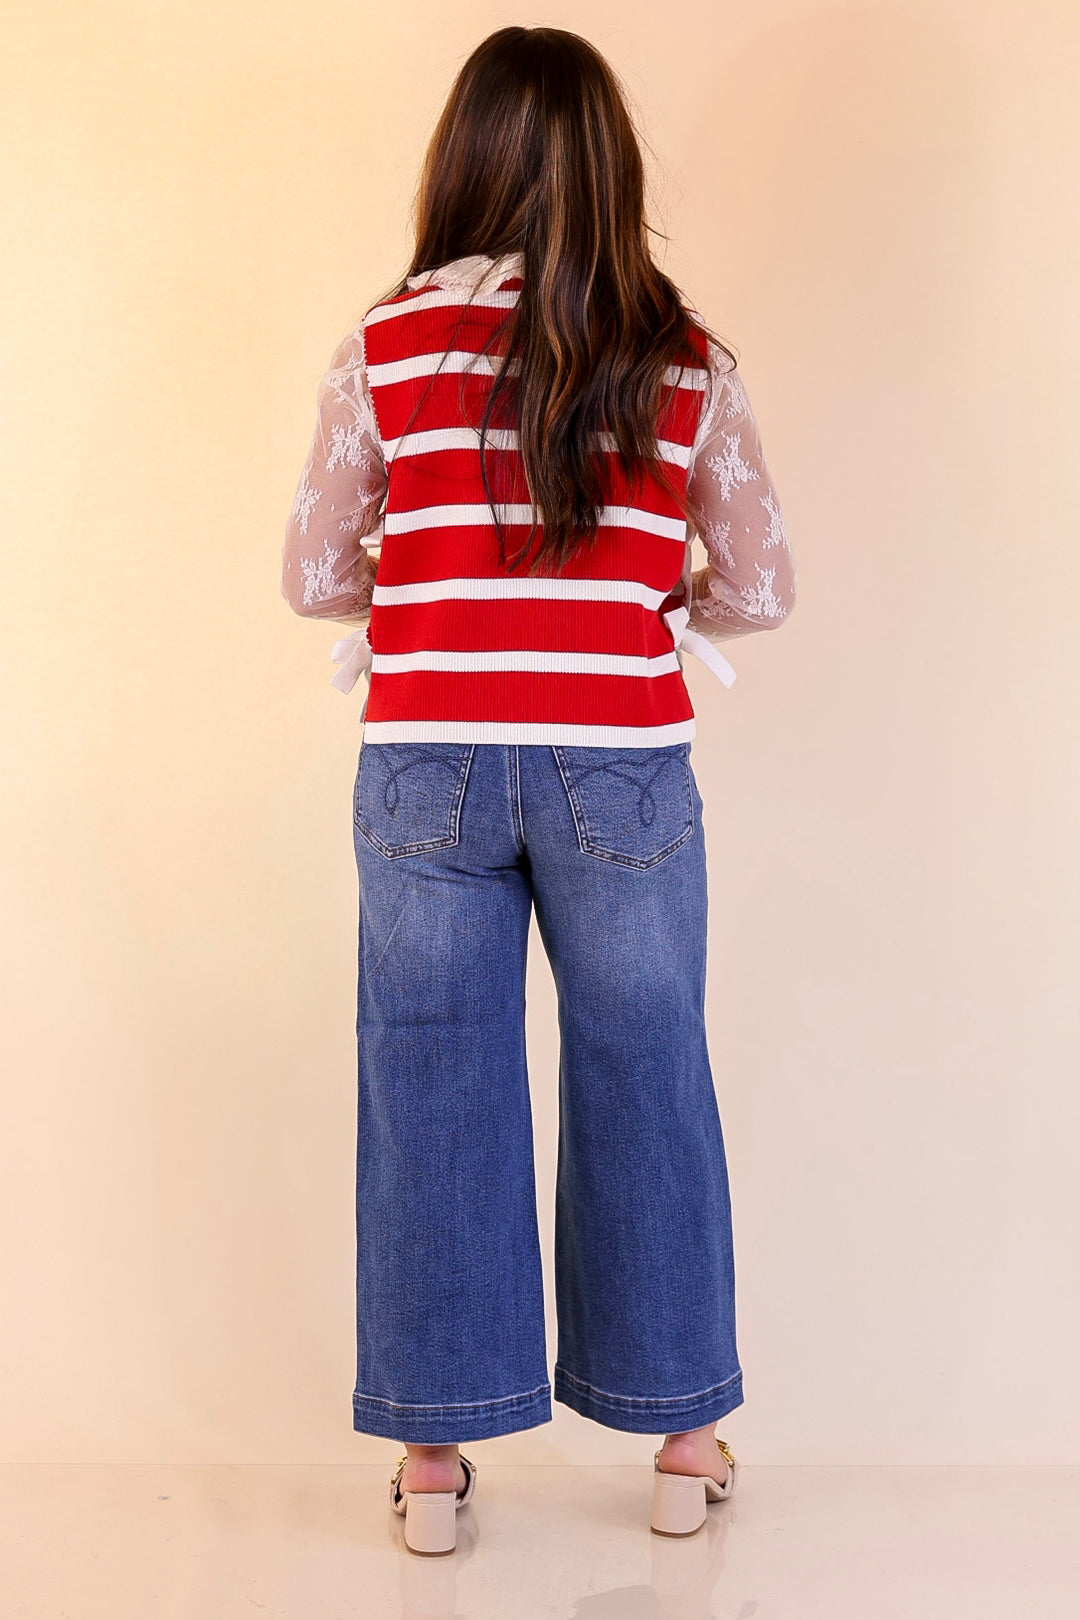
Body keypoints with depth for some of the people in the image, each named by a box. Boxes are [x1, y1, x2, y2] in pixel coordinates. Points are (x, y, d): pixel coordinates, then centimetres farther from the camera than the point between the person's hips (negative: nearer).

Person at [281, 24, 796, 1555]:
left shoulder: (385, 345, 0)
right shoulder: (687, 359, 2)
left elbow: (315, 577, 3)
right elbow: (760, 589, 5)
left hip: (427, 769, 0)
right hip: (621, 773, 0)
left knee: (434, 1088, 10)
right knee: (644, 1085, 12)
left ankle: (434, 1454, 20)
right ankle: (680, 1438, 25)